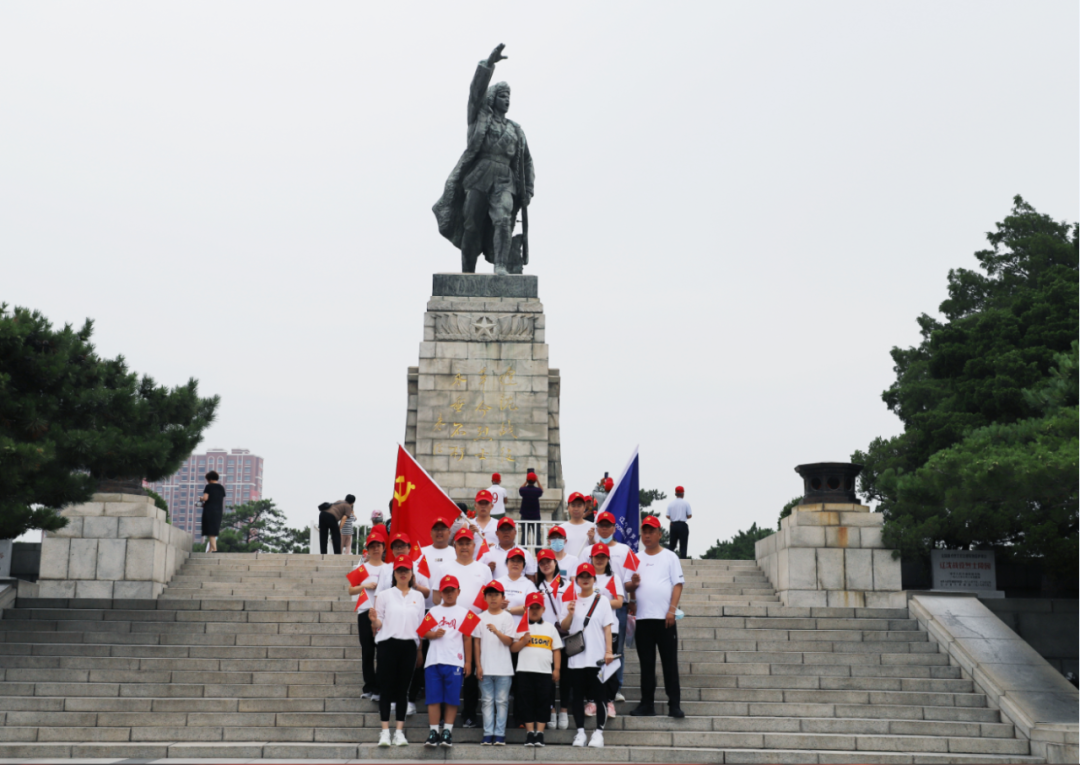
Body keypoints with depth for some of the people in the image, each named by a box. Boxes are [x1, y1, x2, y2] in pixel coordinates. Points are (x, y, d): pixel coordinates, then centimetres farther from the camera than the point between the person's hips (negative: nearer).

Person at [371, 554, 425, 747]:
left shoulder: (418, 597, 10)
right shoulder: (385, 595, 5)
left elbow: (421, 625, 13)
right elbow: (378, 625, 4)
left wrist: (419, 651, 8)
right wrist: (375, 622, -18)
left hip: (409, 645, 2)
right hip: (388, 644, -2)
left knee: (403, 688, 4)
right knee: (387, 687, -3)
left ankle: (399, 731, 9)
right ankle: (385, 731, 0)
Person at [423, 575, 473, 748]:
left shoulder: (463, 612, 8)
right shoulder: (434, 611, 14)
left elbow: (467, 638, 6)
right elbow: (424, 633, 12)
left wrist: (468, 661, 2)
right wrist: (433, 634, -10)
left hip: (454, 661, -2)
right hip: (433, 660, 2)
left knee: (451, 699, -2)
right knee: (433, 698, 0)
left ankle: (447, 732, 5)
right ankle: (433, 732, 4)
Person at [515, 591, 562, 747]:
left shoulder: (550, 627, 12)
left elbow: (556, 650, 10)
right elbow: (512, 648, 7)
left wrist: (557, 669, 2)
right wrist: (524, 641, -11)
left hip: (545, 671, 1)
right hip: (525, 670, -1)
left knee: (543, 703, 0)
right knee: (526, 703, -1)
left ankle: (539, 734, 3)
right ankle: (530, 733, 4)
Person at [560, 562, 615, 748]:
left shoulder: (602, 600, 4)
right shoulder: (572, 601, 10)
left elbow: (607, 627, 1)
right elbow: (564, 628, 9)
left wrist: (609, 651, -7)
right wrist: (570, 614, -9)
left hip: (597, 656, -2)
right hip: (576, 657, 2)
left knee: (600, 694, -2)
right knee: (578, 695, 5)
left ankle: (599, 732, 3)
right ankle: (580, 732, 12)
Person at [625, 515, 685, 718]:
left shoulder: (670, 557, 4)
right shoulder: (636, 559, 14)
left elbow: (678, 584, -2)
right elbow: (628, 588, 14)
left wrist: (672, 610, -12)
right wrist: (633, 583, -10)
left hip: (664, 618, -3)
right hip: (643, 618, 4)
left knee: (670, 662, -2)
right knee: (646, 663, 7)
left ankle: (674, 705, 1)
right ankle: (646, 705, 13)